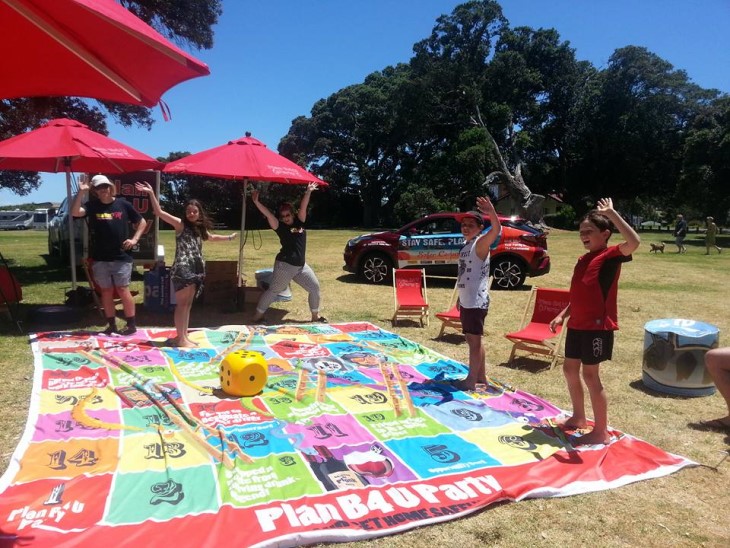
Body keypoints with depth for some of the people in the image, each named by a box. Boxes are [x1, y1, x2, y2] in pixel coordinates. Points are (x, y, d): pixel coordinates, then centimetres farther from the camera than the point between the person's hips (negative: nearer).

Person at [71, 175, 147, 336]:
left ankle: (131, 325, 6)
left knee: (123, 290, -2)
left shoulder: (123, 204, 2)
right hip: (100, 258, 2)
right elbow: (75, 212, -16)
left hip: (122, 257, -2)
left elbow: (142, 222, 10)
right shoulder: (92, 206, 3)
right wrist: (81, 192, -22)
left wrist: (134, 239, -2)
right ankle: (112, 325, 18)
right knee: (106, 291, 8)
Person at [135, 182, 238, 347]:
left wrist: (229, 237, 44)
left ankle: (184, 336, 18)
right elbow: (159, 212, -13)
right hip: (182, 269, -7)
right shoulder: (180, 224, -2)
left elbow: (212, 237, 37)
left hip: (196, 269, 7)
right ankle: (180, 338, -2)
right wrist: (151, 193, -22)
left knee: (188, 304, 11)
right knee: (182, 304, -5)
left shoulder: (200, 229, 17)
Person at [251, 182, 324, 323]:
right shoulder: (281, 227, -5)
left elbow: (303, 207, -5)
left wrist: (308, 192, -15)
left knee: (315, 287, 10)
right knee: (273, 291, 1)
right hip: (284, 265, -5)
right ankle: (258, 315, 10)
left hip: (301, 265, 6)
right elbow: (268, 214, -16)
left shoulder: (300, 222, 6)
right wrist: (256, 202, -27)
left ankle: (315, 315, 24)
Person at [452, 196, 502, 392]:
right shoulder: (465, 246, 13)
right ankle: (481, 376, 27)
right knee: (472, 340, 16)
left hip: (477, 302, -9)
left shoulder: (481, 243, -12)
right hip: (466, 301, 9)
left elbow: (496, 230, -33)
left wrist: (492, 213, -52)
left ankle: (471, 381, 5)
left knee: (474, 340, -2)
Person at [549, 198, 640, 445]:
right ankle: (578, 417, 35)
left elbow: (634, 241, -32)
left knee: (590, 374, -4)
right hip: (577, 325, 9)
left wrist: (611, 213, -27)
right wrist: (562, 315, 10)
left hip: (597, 326, -9)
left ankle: (601, 431, 11)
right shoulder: (583, 260, 14)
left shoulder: (610, 256, -10)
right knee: (570, 369, 17)